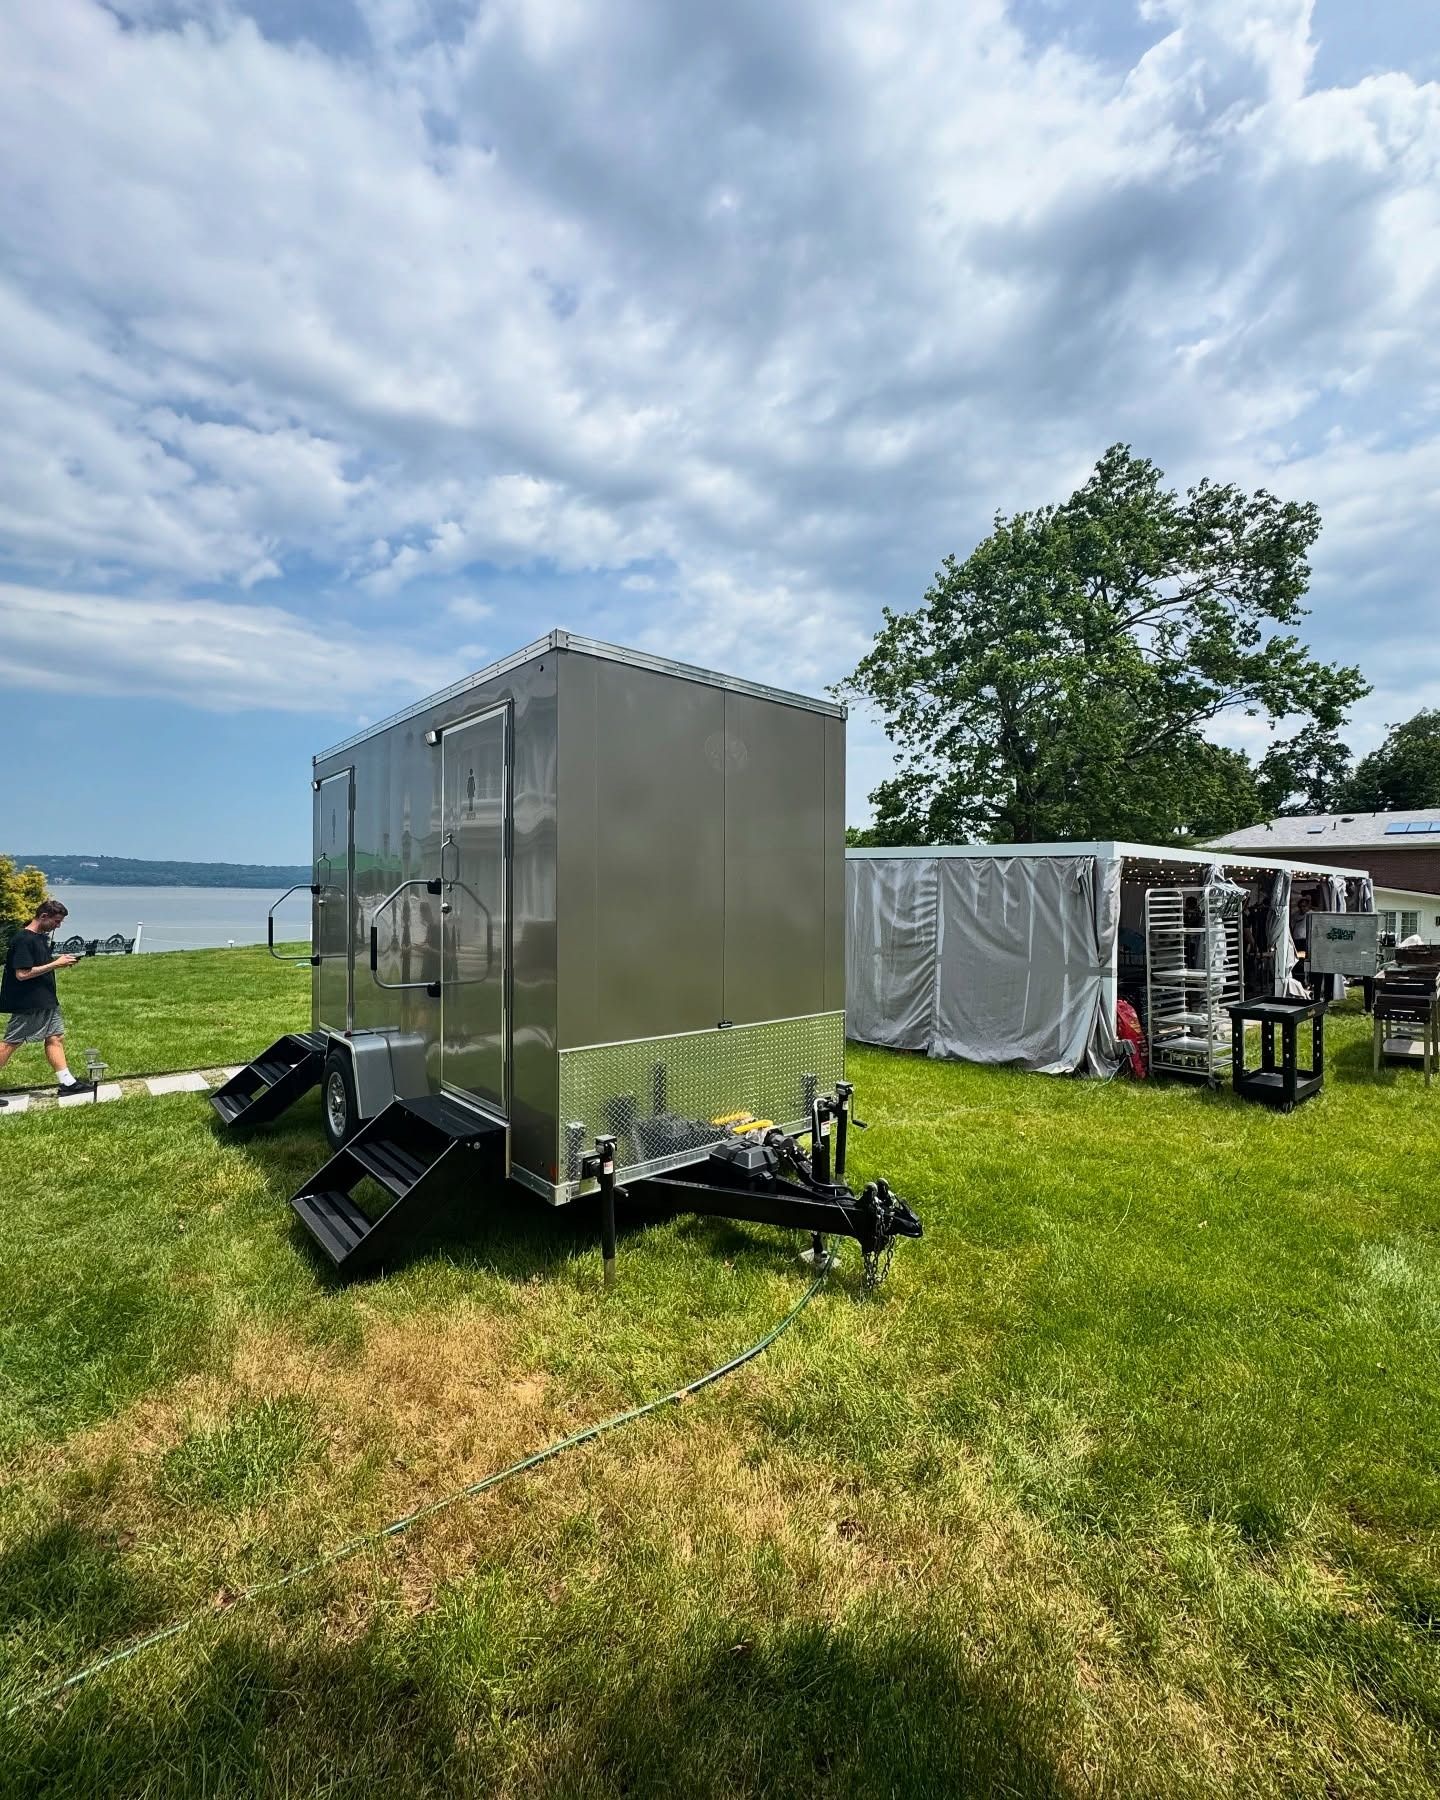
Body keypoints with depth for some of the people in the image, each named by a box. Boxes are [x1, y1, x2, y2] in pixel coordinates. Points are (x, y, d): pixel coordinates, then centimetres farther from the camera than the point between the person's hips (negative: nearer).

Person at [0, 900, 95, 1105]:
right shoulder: (23, 940, -18)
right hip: (27, 1004, -9)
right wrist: (55, 964, -19)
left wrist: (60, 960, 4)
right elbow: (22, 974, -23)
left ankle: (67, 1082, 11)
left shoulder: (41, 937, 11)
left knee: (55, 1037, 8)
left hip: (46, 1000, 9)